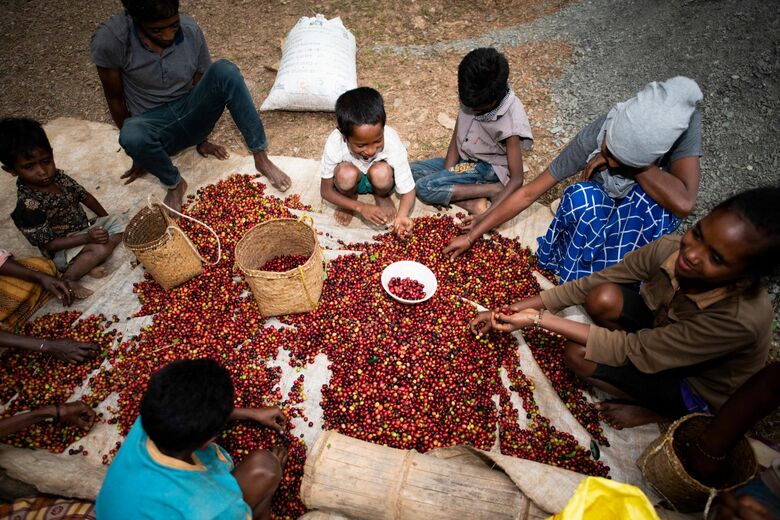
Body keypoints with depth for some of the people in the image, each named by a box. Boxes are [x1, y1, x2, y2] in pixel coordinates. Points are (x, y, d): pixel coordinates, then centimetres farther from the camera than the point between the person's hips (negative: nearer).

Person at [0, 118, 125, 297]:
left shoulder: (57, 176, -7)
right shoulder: (28, 205, -27)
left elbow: (84, 196, 9)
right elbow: (48, 244, -23)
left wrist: (106, 219, 6)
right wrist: (87, 238, -29)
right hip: (63, 249, -8)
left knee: (119, 221, -3)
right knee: (101, 248, -31)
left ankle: (86, 263, -11)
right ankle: (68, 279, -13)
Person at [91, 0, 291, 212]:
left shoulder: (191, 31, -12)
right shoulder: (110, 39, -19)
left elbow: (203, 85, 0)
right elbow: (115, 99, -6)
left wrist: (201, 140, 3)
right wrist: (139, 150, 0)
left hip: (191, 114, 2)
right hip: (154, 126, -1)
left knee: (224, 70, -27)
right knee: (131, 136, -39)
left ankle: (261, 158, -24)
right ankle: (175, 184, -8)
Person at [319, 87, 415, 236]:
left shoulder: (393, 143, -34)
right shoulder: (334, 144, -33)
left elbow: (408, 190, -25)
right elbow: (326, 190, -19)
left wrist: (402, 216, -47)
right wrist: (360, 207, -32)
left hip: (378, 182, 0)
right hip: (352, 181, 0)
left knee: (381, 172, -34)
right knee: (346, 173, -34)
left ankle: (382, 198, 2)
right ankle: (350, 199, 2)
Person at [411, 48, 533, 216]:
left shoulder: (511, 118, -26)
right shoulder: (472, 96, -11)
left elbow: (516, 179, -24)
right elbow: (456, 138, -2)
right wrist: (446, 175, -12)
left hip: (488, 170, -7)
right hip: (464, 161, 7)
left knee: (425, 187, -22)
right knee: (413, 171, -7)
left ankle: (494, 190, -17)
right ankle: (471, 202, -16)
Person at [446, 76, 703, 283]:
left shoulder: (685, 122, -32)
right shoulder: (593, 136, -30)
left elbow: (683, 203, -43)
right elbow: (529, 192, -25)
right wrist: (472, 235, -23)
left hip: (645, 221, 0)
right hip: (600, 207, 0)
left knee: (648, 199, -35)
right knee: (582, 197, -35)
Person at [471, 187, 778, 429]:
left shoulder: (741, 319, -39)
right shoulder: (669, 249, -26)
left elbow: (632, 351, -34)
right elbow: (589, 285, -17)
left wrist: (539, 319, -35)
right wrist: (514, 310, -21)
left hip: (701, 388, -4)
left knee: (578, 356, -24)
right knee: (604, 297, -26)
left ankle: (658, 411, 0)